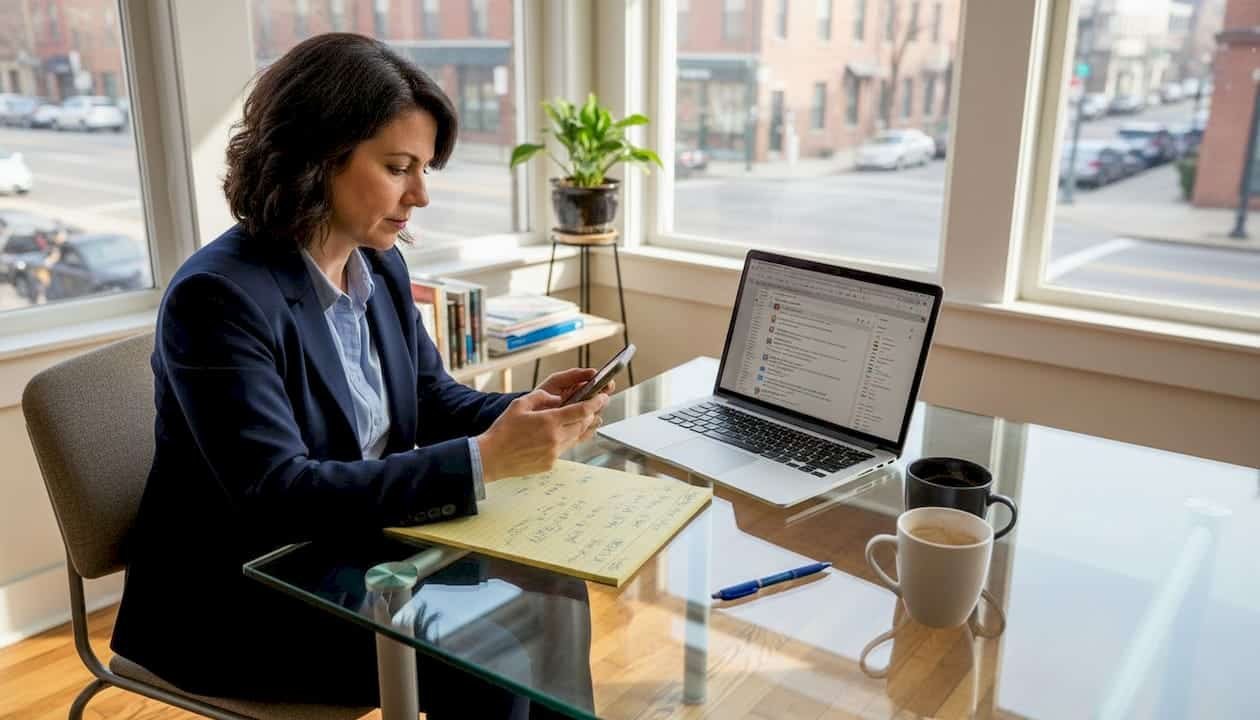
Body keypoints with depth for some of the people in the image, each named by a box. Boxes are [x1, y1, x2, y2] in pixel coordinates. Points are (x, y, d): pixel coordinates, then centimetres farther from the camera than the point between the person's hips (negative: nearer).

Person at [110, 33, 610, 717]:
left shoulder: (380, 265, 0)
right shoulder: (216, 296, -23)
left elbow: (432, 398, 8)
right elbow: (277, 496, -30)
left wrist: (528, 410, -13)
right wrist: (484, 460, -35)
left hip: (348, 556, 7)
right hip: (235, 606, -7)